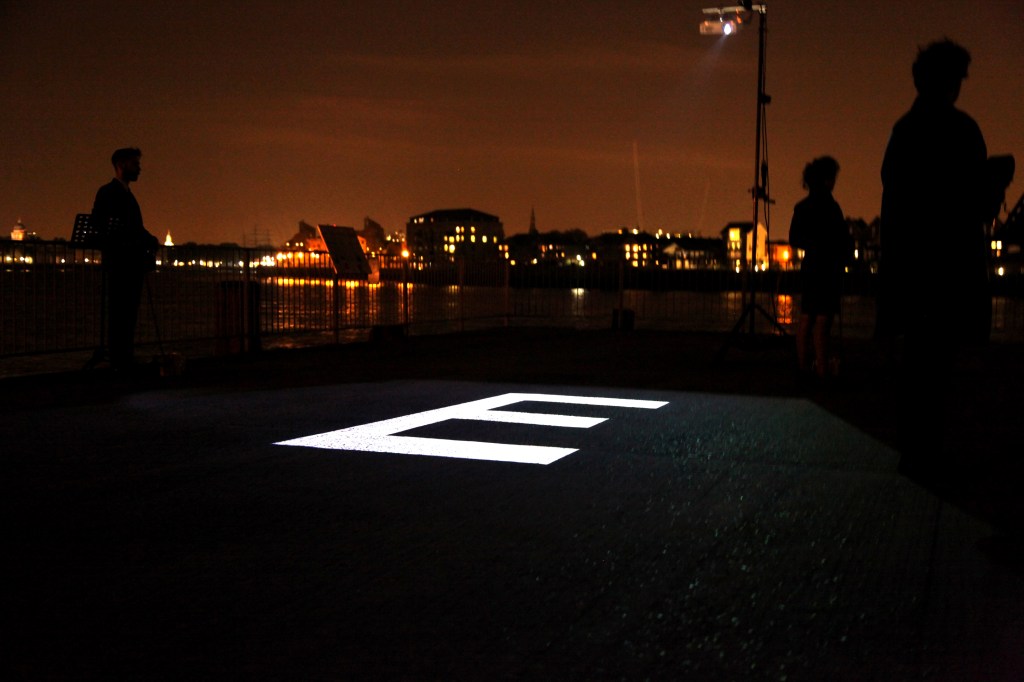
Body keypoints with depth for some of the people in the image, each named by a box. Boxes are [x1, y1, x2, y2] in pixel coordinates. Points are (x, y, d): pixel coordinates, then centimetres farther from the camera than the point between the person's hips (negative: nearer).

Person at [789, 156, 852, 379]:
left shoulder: (801, 206, 9)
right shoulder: (828, 206, -13)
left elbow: (794, 239, 13)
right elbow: (842, 240, -11)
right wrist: (846, 252, 8)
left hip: (809, 267, 8)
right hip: (827, 268, -8)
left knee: (806, 318, 8)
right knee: (823, 319, -8)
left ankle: (804, 365, 12)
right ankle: (823, 368, -8)